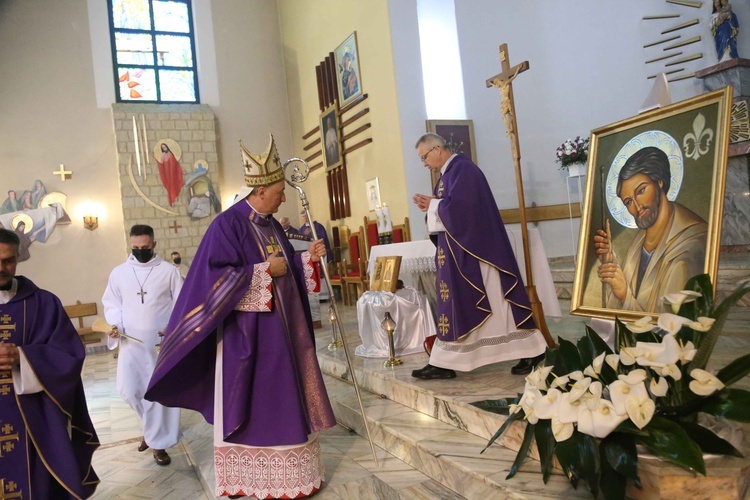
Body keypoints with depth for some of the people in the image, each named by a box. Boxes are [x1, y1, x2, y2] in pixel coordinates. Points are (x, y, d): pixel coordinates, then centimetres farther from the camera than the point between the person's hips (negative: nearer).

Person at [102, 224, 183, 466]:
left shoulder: (169, 271, -3)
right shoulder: (119, 272, 4)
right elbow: (111, 304, 10)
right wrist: (115, 325, -8)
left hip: (162, 342, -2)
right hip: (130, 342, 2)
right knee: (128, 390, 2)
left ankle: (157, 441, 16)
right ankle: (153, 428, 30)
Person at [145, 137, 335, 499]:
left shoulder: (271, 224, 11)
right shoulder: (226, 224, -15)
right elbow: (217, 276, -22)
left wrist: (307, 258, 2)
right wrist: (264, 272, -20)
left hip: (282, 327, 9)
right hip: (246, 330, -8)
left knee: (284, 400, 15)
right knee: (249, 403, 3)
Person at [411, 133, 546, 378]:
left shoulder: (462, 168, -13)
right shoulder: (449, 172, 17)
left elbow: (457, 205, -23)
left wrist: (433, 205, -8)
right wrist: (431, 205, 2)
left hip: (473, 249, -10)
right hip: (459, 251, 10)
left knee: (494, 300, -3)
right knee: (458, 304, 8)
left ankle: (532, 351, 9)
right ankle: (444, 363, 11)